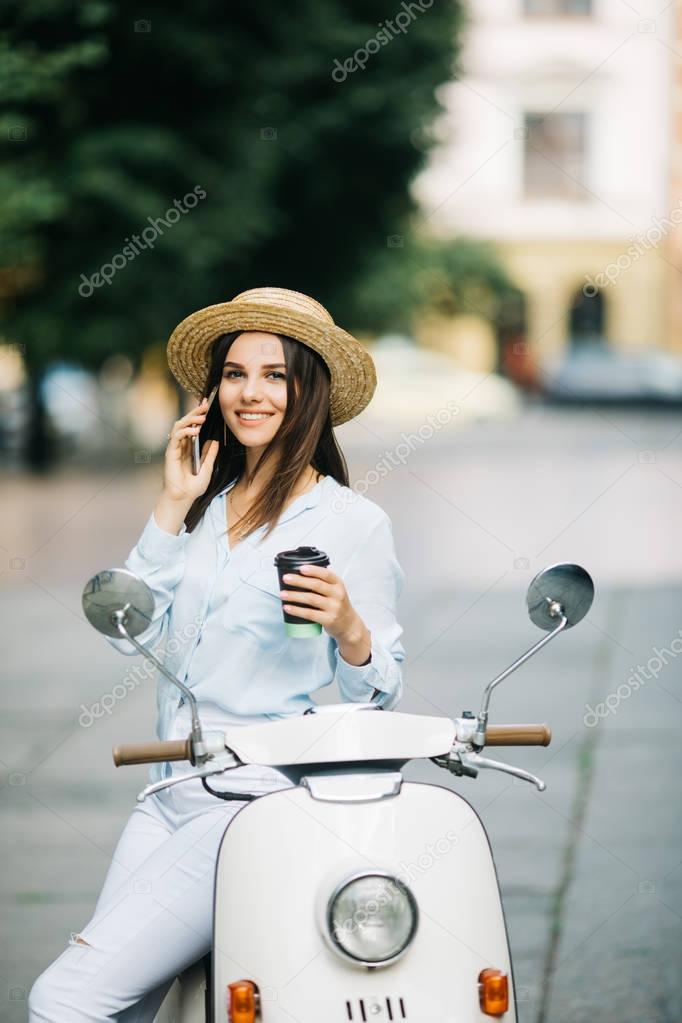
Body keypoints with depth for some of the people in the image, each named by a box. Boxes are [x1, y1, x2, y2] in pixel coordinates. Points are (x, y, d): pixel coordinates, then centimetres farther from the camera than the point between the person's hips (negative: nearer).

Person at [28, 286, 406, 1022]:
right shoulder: (205, 504, 15)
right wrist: (173, 507, 1)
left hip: (262, 803, -6)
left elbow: (380, 692, -2)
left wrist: (347, 627, -22)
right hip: (170, 798, 6)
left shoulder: (353, 522, -2)